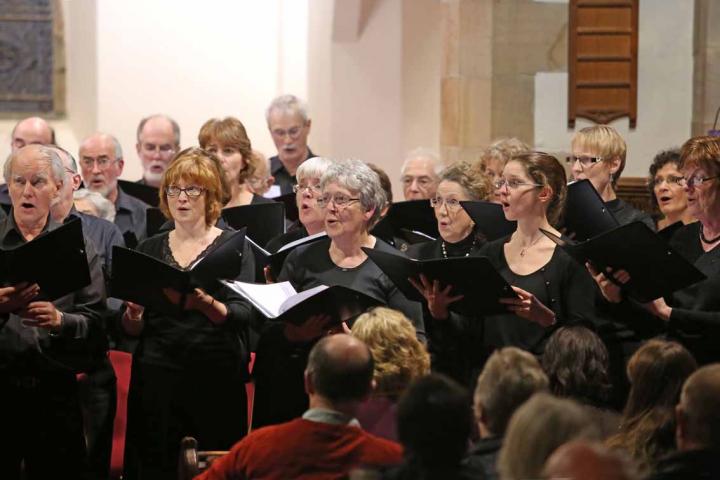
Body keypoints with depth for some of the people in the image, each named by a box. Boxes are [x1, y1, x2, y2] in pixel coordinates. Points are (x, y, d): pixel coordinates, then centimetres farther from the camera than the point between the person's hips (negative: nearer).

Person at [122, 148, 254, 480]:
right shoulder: (149, 249, 11)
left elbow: (244, 316, -10)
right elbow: (132, 330, 9)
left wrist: (206, 304, -29)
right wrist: (133, 315, -13)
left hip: (216, 381, -2)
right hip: (156, 380, 2)